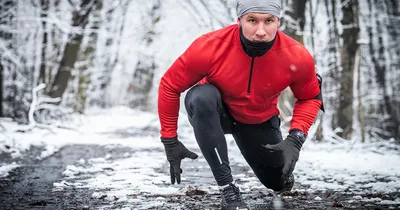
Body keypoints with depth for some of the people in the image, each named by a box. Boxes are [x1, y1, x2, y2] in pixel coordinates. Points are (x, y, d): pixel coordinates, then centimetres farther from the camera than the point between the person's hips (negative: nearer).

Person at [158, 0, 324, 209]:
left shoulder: (296, 57, -29)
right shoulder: (209, 47, -34)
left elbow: (310, 97, -9)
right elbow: (169, 86, -20)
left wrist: (296, 138, -24)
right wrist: (170, 140, -17)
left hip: (259, 120, 2)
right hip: (213, 112, -2)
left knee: (279, 182, 7)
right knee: (201, 96, -37)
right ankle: (228, 189, -28)